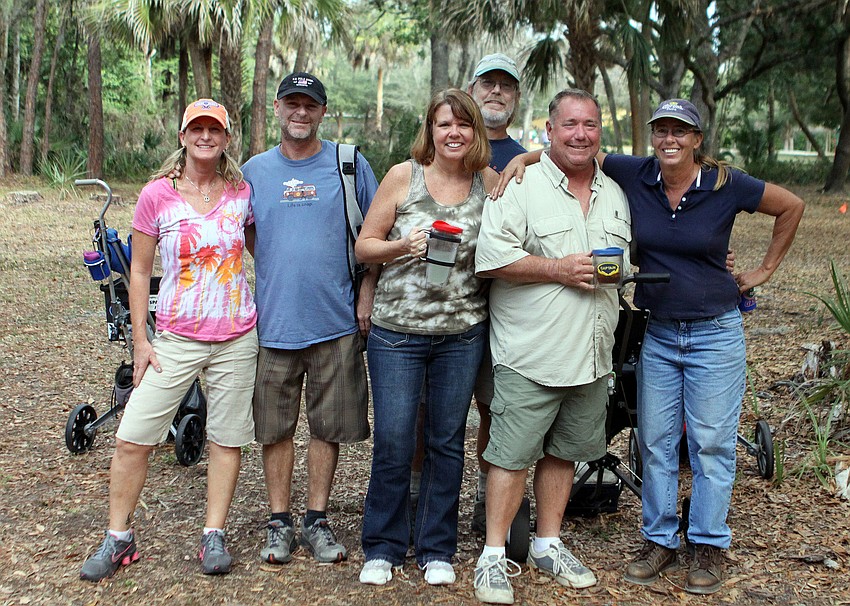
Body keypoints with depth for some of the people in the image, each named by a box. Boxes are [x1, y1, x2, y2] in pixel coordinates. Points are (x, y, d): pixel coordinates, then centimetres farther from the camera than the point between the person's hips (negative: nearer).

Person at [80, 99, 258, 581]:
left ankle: (214, 536, 20)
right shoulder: (157, 195, -3)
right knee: (132, 438, -2)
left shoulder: (242, 192, 2)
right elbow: (140, 272, 2)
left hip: (237, 338, 1)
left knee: (228, 440, 6)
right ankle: (119, 538, 16)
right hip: (176, 338, -1)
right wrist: (140, 340, -1)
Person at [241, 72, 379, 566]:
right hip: (274, 322, 1)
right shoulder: (255, 170, 8)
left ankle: (317, 520, 19)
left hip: (337, 322, -1)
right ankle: (280, 521, 19)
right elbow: (245, 233, 17)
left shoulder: (350, 165, 2)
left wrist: (367, 295, -3)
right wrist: (274, 270, 2)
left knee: (328, 426, 7)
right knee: (276, 428, 6)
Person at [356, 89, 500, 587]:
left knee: (448, 443, 10)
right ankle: (383, 547, 19)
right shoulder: (403, 176, -2)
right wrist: (404, 246, -16)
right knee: (393, 442, 0)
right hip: (397, 331, -2)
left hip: (463, 334, 2)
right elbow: (364, 246, 0)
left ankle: (437, 550, 24)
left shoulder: (491, 182, 4)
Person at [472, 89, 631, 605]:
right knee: (513, 455, -3)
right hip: (530, 355, -6)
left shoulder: (616, 195, 14)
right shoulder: (520, 186, -7)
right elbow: (491, 259, -16)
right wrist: (558, 269, -18)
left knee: (564, 451, 15)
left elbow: (625, 261, 27)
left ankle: (549, 544, 29)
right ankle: (494, 556, 8)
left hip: (592, 357, 6)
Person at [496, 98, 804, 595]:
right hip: (657, 334, 3)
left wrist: (765, 270, 4)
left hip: (716, 334, -3)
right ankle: (660, 542, 22)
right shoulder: (635, 175, -3)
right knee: (655, 442, 8)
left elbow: (792, 206, 5)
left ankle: (710, 547, 17)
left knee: (711, 443, 4)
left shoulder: (726, 185, -9)